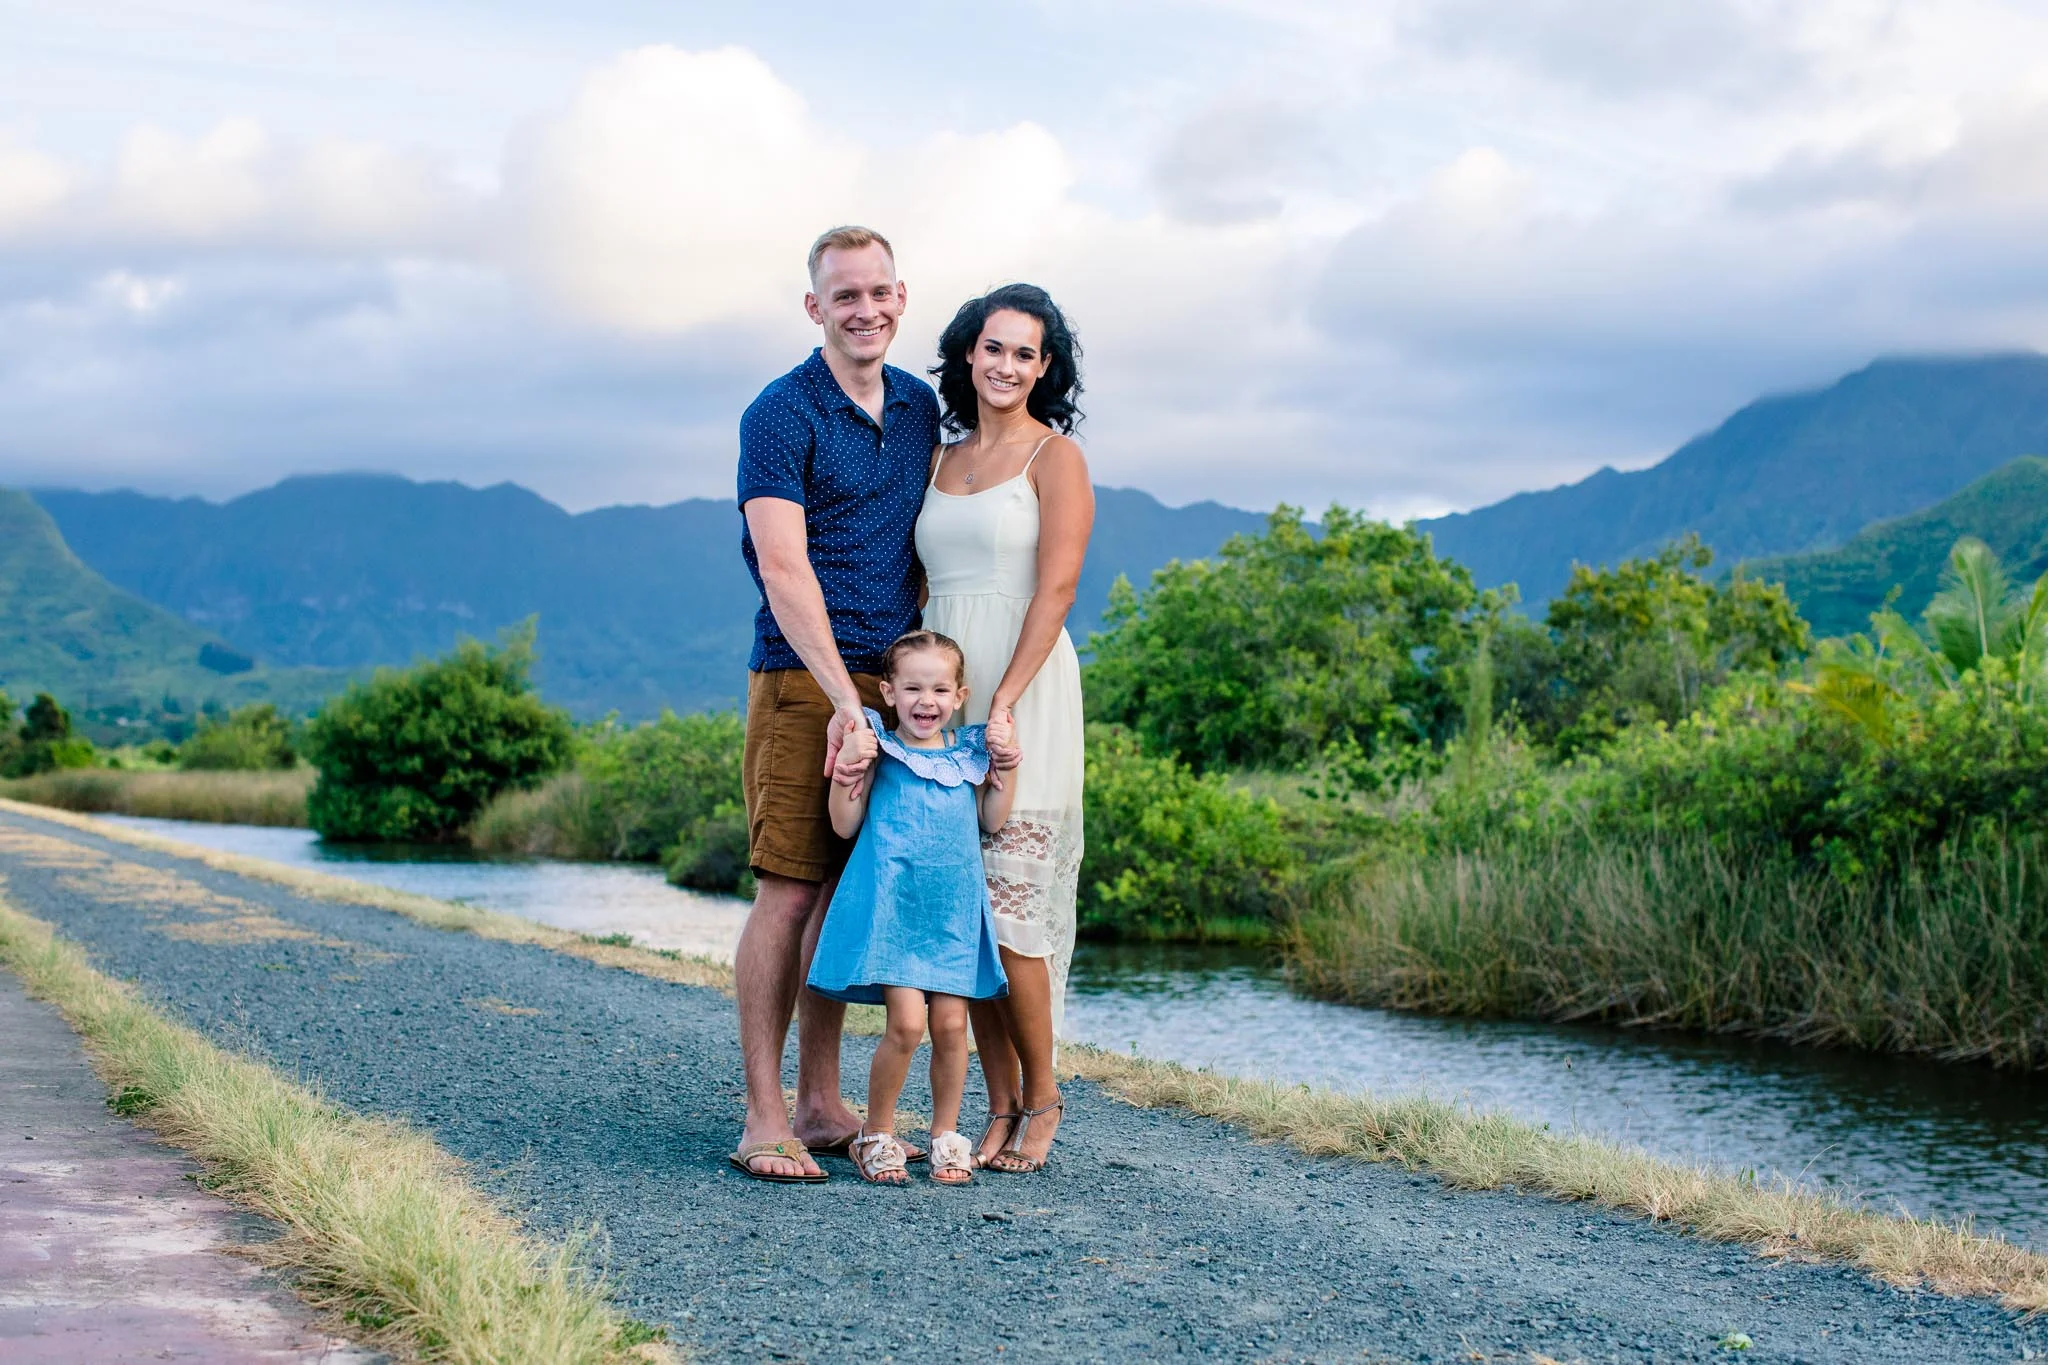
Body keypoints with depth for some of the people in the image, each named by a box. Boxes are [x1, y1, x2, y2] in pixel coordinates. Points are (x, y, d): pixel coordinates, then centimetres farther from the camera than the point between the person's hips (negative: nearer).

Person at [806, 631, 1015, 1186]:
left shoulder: (968, 753, 12)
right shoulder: (881, 748, 0)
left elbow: (991, 822, 14)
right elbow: (845, 825, -2)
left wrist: (1006, 767, 4)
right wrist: (850, 764, -14)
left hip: (954, 911, 4)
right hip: (892, 905, -4)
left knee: (950, 1025, 1)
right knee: (906, 1022, -12)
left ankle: (946, 1133, 18)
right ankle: (877, 1135, 6)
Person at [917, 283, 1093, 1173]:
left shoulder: (1054, 456, -2)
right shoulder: (942, 461, 16)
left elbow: (1055, 587, -10)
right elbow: (925, 585, 15)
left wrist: (1004, 704, -18)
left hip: (1025, 692, -6)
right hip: (940, 691, 6)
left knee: (1008, 905, -9)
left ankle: (1042, 1099, 8)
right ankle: (1000, 1108, 11)